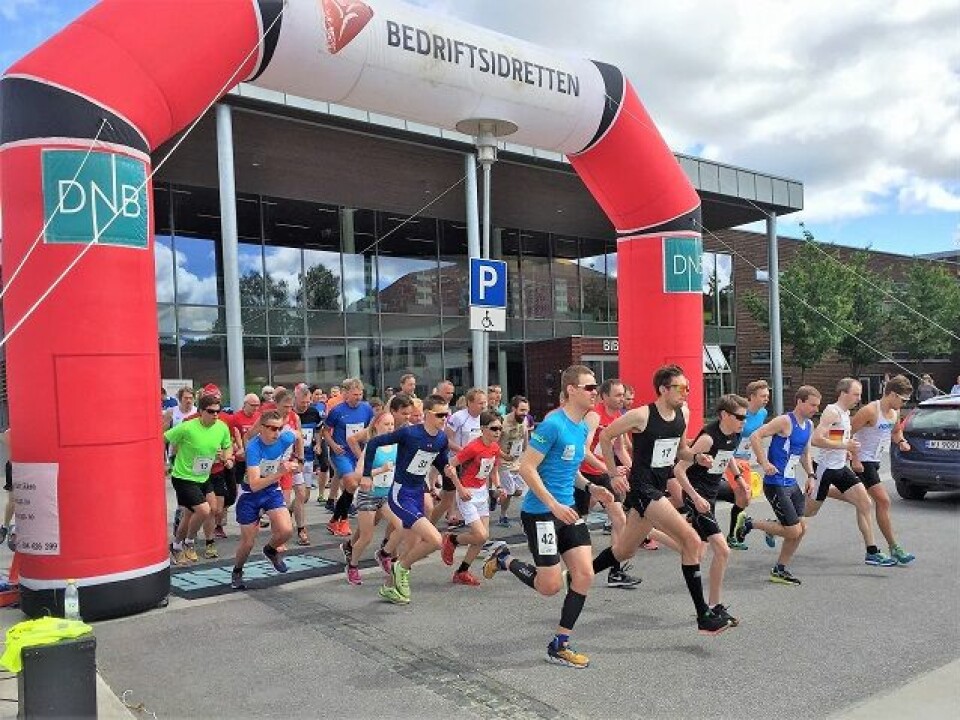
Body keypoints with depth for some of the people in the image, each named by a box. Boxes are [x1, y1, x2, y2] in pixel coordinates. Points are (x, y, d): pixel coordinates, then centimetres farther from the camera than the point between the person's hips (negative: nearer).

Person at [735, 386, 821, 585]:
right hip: (776, 485, -9)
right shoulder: (785, 421, -16)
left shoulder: (809, 425, 11)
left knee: (802, 528, 9)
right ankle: (749, 523, 10)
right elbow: (755, 436, -21)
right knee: (794, 531, -8)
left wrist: (810, 475, 12)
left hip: (792, 483, 9)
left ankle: (780, 570, 23)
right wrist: (765, 464, -26)